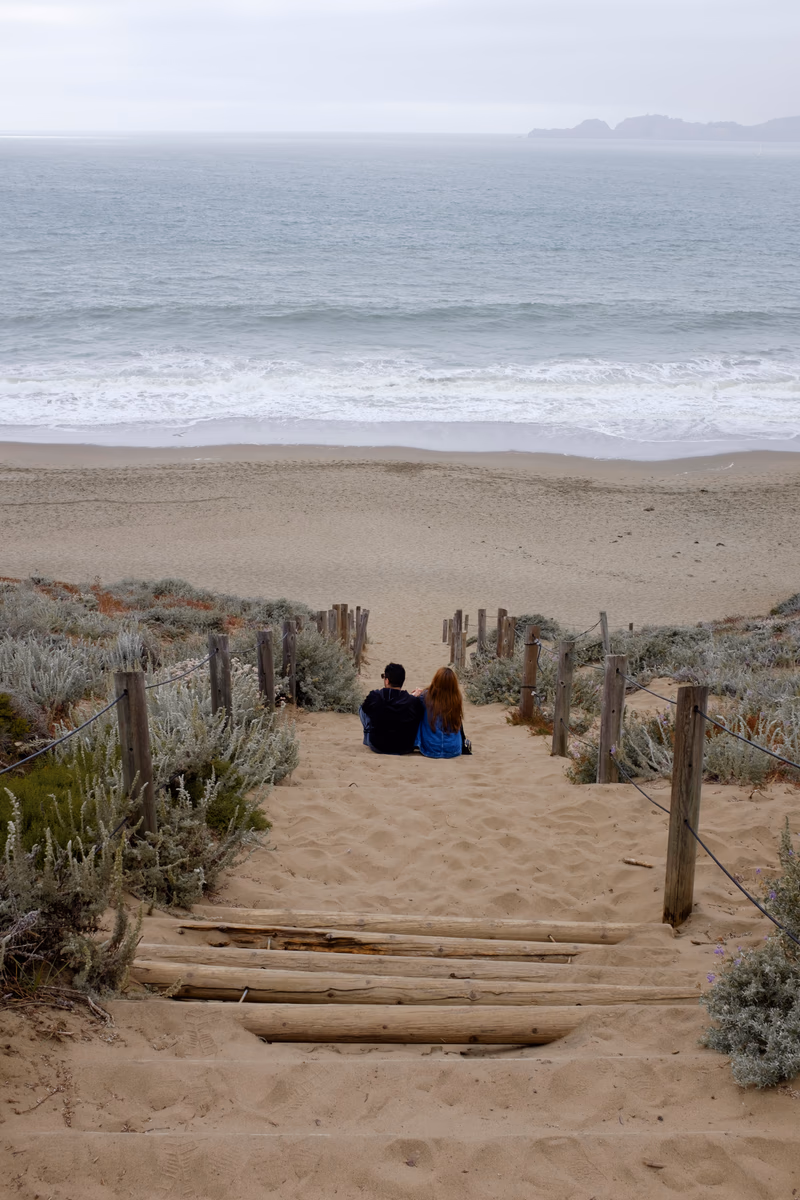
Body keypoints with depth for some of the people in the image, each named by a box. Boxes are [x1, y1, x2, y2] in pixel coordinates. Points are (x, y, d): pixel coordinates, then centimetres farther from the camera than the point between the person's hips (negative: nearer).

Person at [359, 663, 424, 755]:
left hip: (377, 747, -1)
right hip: (405, 749, 1)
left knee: (361, 710, 20)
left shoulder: (374, 697, -19)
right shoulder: (414, 702, -19)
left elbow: (365, 708, 3)